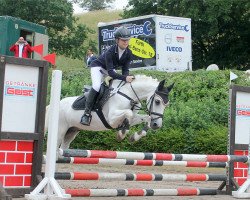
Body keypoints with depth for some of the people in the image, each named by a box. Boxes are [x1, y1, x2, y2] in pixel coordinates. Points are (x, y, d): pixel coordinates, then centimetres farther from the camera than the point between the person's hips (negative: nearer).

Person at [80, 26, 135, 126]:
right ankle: (87, 112, -27)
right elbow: (110, 72, -40)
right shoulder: (110, 52, -36)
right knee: (97, 86, -30)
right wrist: (125, 78, -53)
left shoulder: (128, 53, -18)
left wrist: (127, 78, -37)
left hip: (110, 69, 8)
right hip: (98, 66, -7)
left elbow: (125, 69, -14)